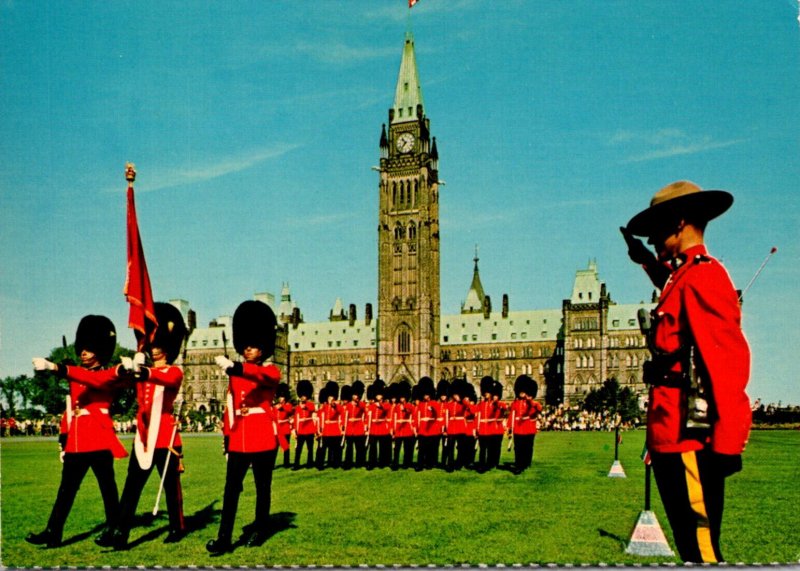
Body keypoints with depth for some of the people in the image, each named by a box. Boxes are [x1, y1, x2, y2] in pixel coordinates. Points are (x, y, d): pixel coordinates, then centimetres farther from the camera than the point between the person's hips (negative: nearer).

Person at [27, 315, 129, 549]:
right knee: (66, 488, 6)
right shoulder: (76, 377, 15)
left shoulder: (108, 376, -6)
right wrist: (63, 440, 13)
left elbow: (90, 379, -29)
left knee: (107, 487, 4)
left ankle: (113, 531, 14)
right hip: (76, 443, 6)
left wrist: (54, 367, -40)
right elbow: (68, 410, 18)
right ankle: (53, 533, 10)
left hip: (100, 442, -6)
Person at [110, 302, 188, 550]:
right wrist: (129, 369, -22)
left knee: (171, 484, 6)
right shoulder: (143, 371, 16)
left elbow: (167, 379, -27)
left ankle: (177, 527, 21)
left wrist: (146, 373, -47)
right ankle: (120, 533, -2)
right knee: (132, 484, -1)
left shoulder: (175, 372, -4)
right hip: (143, 434, 5)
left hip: (165, 434, -4)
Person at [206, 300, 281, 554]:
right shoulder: (235, 375, 11)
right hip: (239, 437, 4)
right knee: (231, 487, -2)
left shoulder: (271, 371, -4)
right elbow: (229, 406, 14)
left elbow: (261, 375, -29)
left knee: (262, 487, 8)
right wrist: (227, 435, 8)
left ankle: (260, 531, 23)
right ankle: (224, 538, -3)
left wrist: (233, 367, -46)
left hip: (263, 435, -3)